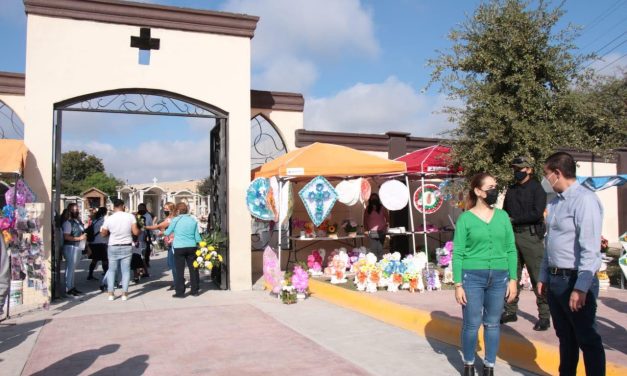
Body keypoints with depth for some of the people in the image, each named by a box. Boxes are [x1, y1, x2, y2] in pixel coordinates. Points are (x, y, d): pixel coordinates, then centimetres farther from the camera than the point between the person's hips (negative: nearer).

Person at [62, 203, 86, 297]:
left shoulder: (78, 221, 12)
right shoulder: (68, 222, -12)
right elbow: (66, 237, -19)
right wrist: (79, 238, -20)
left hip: (78, 247, 8)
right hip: (71, 247, -8)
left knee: (73, 269, 14)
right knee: (70, 269, -3)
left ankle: (72, 287, 21)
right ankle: (68, 289, 3)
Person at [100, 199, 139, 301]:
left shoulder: (109, 219, -6)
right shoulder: (130, 216, -9)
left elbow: (103, 234, 5)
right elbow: (136, 232, -11)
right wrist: (139, 230, 10)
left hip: (113, 247, 1)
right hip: (127, 247, -1)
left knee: (111, 270, 12)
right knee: (126, 270, 6)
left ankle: (110, 293, 13)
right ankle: (124, 293, 6)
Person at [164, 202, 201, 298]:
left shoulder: (175, 220, -5)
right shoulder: (193, 220, 5)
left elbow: (167, 232, 8)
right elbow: (197, 236, 7)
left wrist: (163, 232, 30)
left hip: (179, 248, -3)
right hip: (192, 247, 3)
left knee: (179, 270, 3)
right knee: (193, 269, 10)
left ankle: (180, 292, 5)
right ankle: (195, 290, 16)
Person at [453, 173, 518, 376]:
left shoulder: (502, 216, 6)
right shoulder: (465, 218, -3)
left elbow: (511, 250, 8)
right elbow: (458, 253, -4)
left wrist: (512, 279, 3)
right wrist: (458, 284, -7)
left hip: (499, 277, 3)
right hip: (472, 277, -3)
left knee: (493, 323, 10)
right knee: (471, 324, 2)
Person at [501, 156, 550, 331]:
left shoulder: (537, 189, -2)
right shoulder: (511, 190, 17)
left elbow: (536, 213, -12)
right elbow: (505, 212, 18)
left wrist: (514, 219, -12)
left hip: (530, 235, -6)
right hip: (512, 235, 6)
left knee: (537, 277, -4)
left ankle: (544, 316, 4)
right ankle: (510, 311, 19)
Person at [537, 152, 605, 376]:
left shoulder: (584, 200, -15)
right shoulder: (555, 202, 11)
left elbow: (590, 249, -21)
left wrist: (581, 288, -24)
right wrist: (543, 277, 16)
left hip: (575, 281, -8)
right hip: (555, 280, 8)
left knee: (587, 339, 5)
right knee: (565, 336, 19)